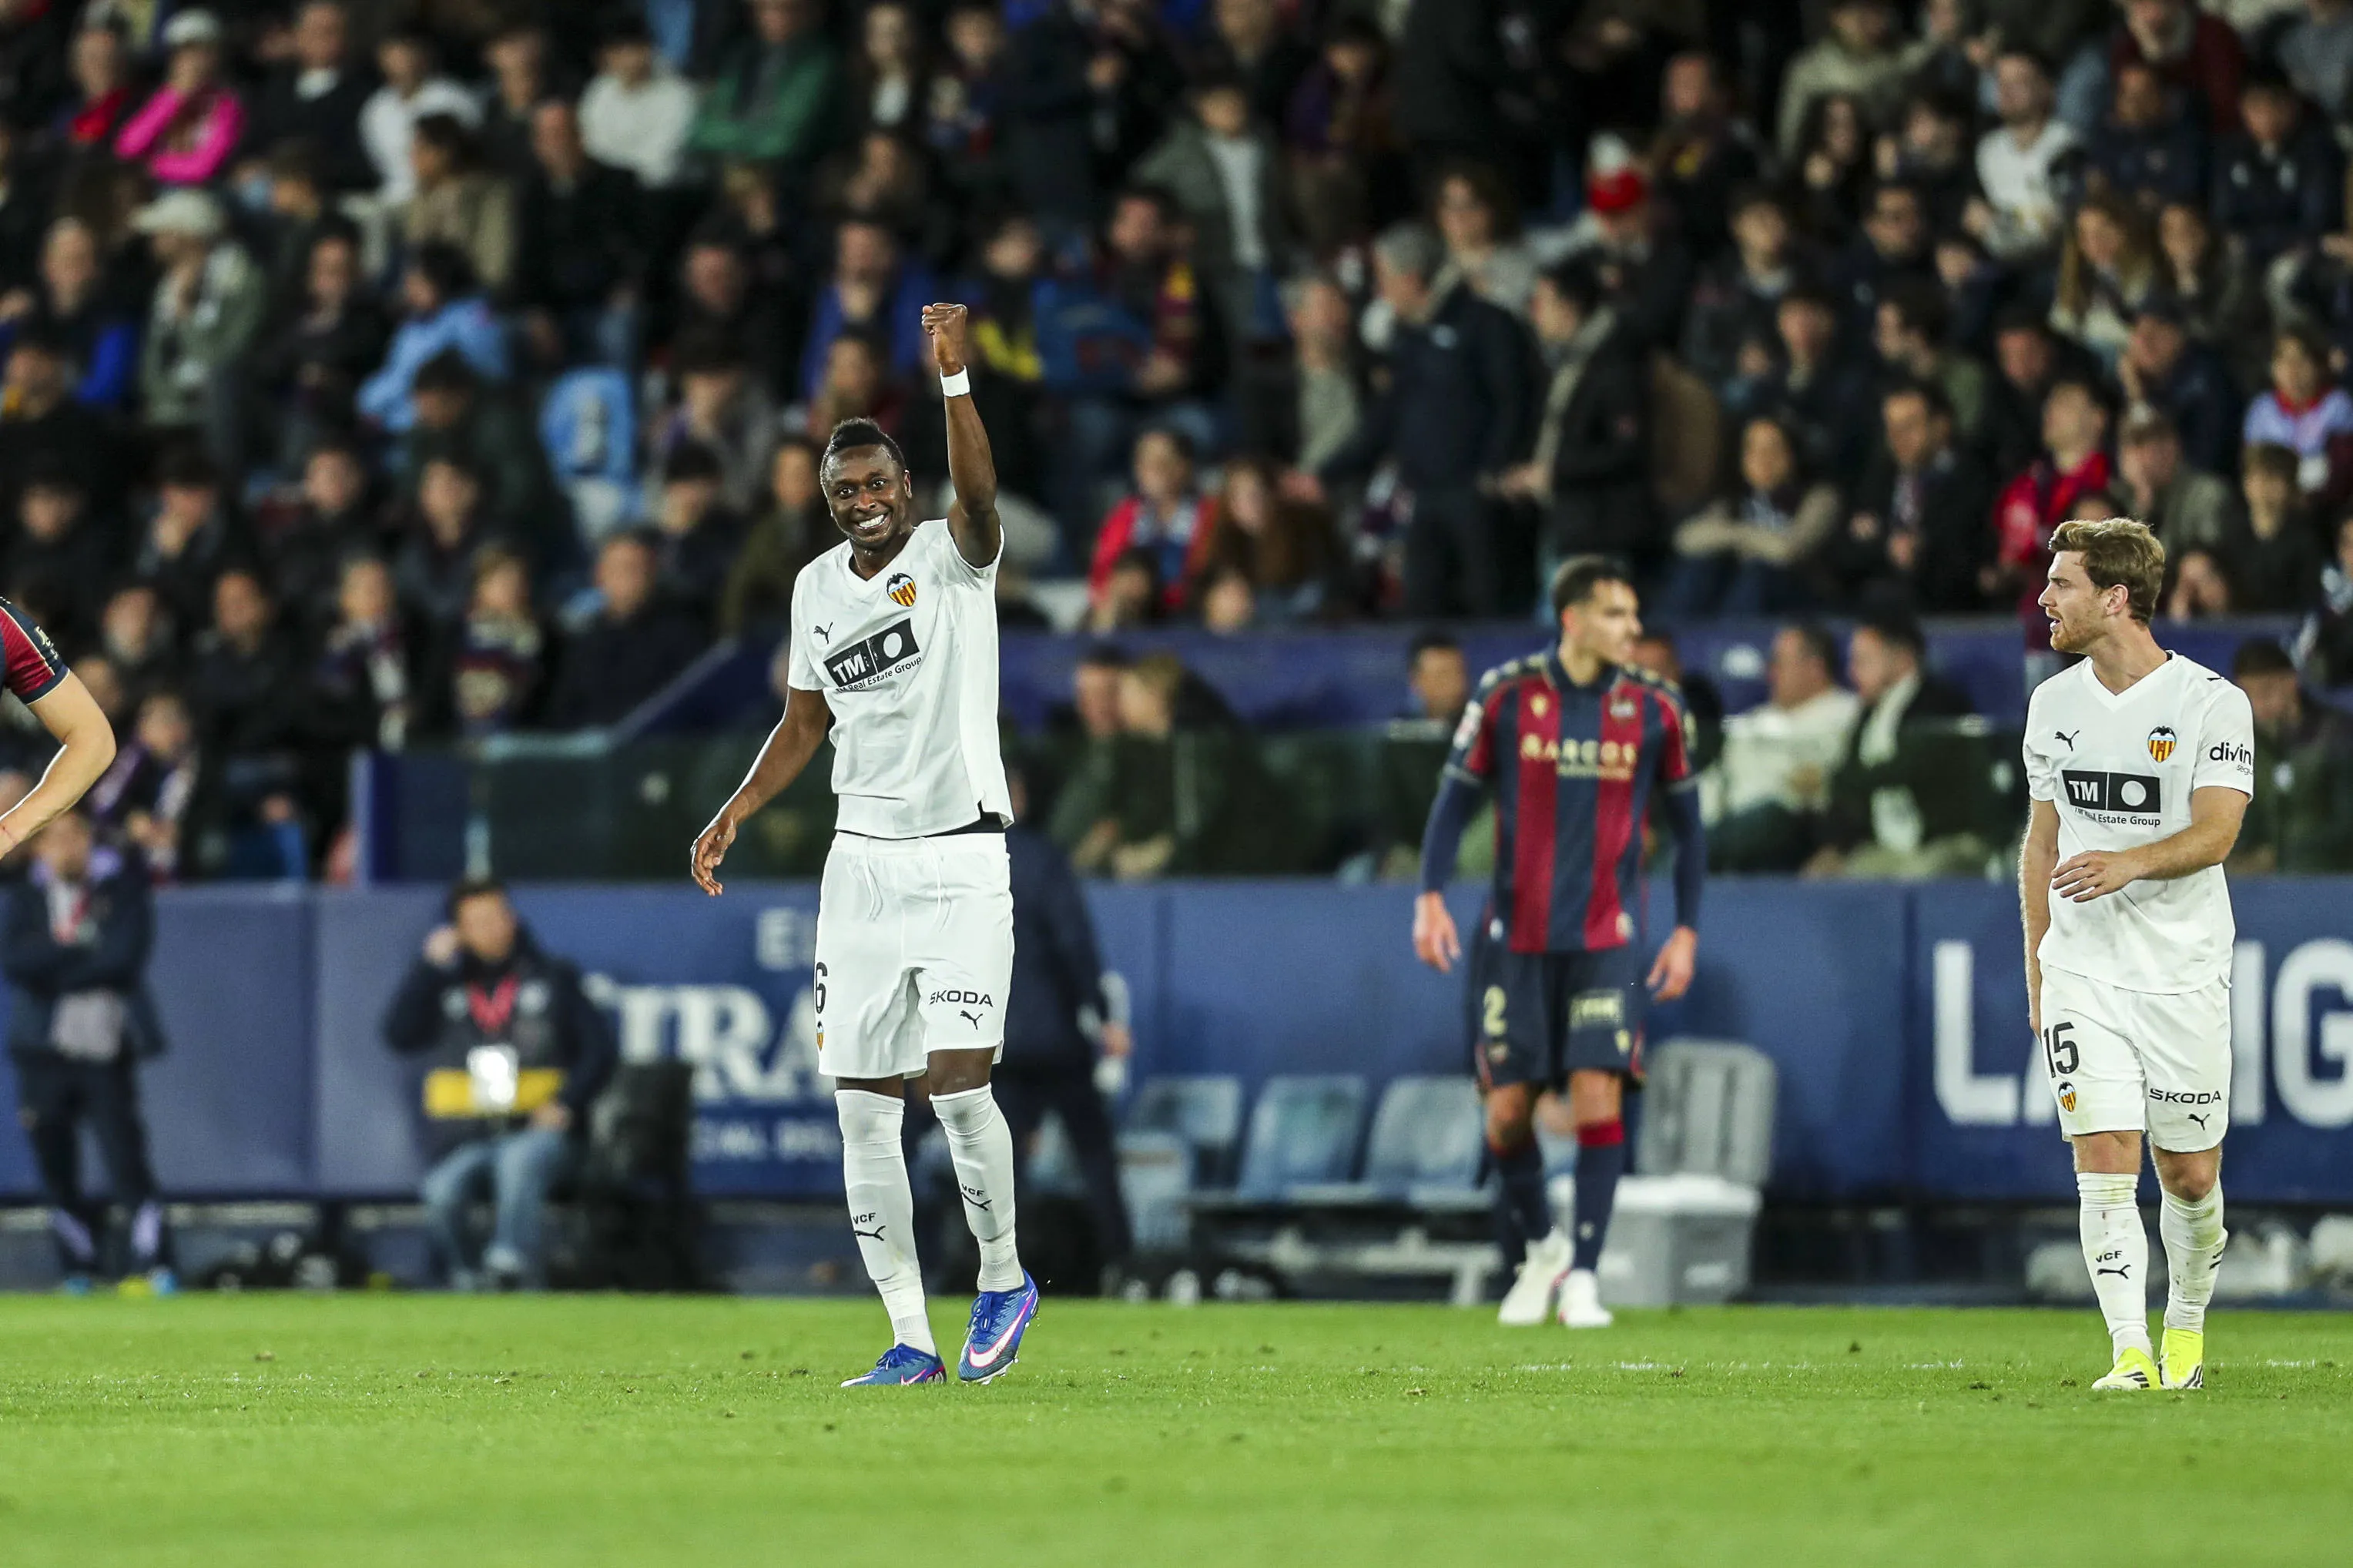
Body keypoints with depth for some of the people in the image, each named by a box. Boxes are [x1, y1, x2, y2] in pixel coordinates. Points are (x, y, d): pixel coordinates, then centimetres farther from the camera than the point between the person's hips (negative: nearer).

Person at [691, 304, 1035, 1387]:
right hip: (862, 862, 6)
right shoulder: (818, 587, 10)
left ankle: (1004, 1277, 8)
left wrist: (956, 379, -43)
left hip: (961, 859, -6)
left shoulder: (952, 555, -7)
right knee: (863, 1106, 1)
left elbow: (978, 494, -30)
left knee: (956, 1082, -16)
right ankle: (910, 1339, 7)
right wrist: (736, 811, 7)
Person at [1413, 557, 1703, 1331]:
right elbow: (1456, 796, 5)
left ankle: (1583, 1275, -6)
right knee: (1506, 1114, 1)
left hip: (1607, 941, -1)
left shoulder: (1654, 708, -1)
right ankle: (1542, 1247, 26)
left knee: (1598, 1099, -14)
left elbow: (1686, 823, 9)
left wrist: (1687, 930, 5)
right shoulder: (1506, 694, -3)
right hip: (1517, 940, 1)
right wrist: (1431, 896, -5)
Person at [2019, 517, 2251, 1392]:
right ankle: (2130, 1352, -14)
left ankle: (2186, 1329, 29)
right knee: (2104, 1159, -11)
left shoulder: (2212, 703, -8)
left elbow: (2215, 831, -19)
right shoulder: (2053, 704, 8)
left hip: (2184, 974, -3)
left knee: (2190, 1176, 5)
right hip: (2082, 970, 3)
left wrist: (2130, 865, -37)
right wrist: (2036, 974, 17)